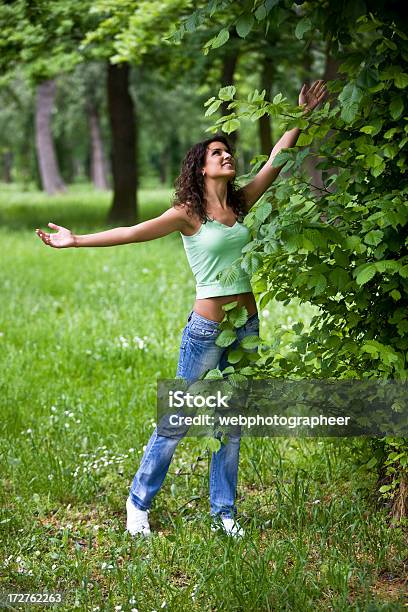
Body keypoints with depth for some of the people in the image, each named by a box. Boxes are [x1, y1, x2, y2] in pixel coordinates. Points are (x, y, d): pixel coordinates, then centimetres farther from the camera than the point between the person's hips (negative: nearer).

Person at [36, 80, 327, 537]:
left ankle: (223, 510, 23)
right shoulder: (188, 214, -8)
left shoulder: (241, 203, 7)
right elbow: (133, 233, -12)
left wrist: (302, 116, 5)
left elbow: (277, 159, 8)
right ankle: (139, 502, 17)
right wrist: (76, 240, -16)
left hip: (247, 326, 5)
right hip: (207, 330, -5)